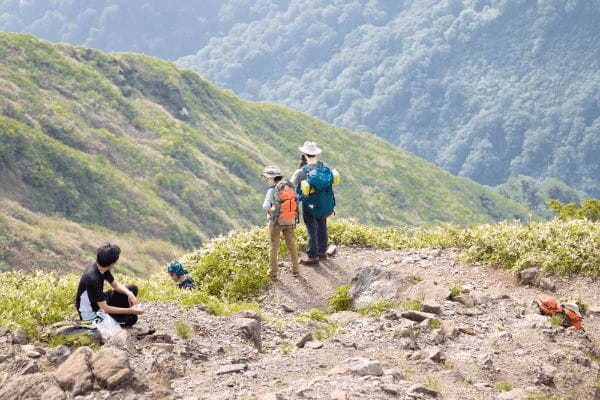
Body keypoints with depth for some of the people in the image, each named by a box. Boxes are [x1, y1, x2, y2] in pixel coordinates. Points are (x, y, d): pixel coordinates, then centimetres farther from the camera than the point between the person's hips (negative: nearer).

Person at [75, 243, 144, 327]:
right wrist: (130, 311, -27)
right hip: (91, 315, -8)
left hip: (100, 302, 8)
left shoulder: (101, 267, -10)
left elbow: (115, 285, 6)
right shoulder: (92, 279, -36)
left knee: (133, 289, 5)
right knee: (131, 318, -19)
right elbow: (105, 308, -31)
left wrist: (129, 293, -14)